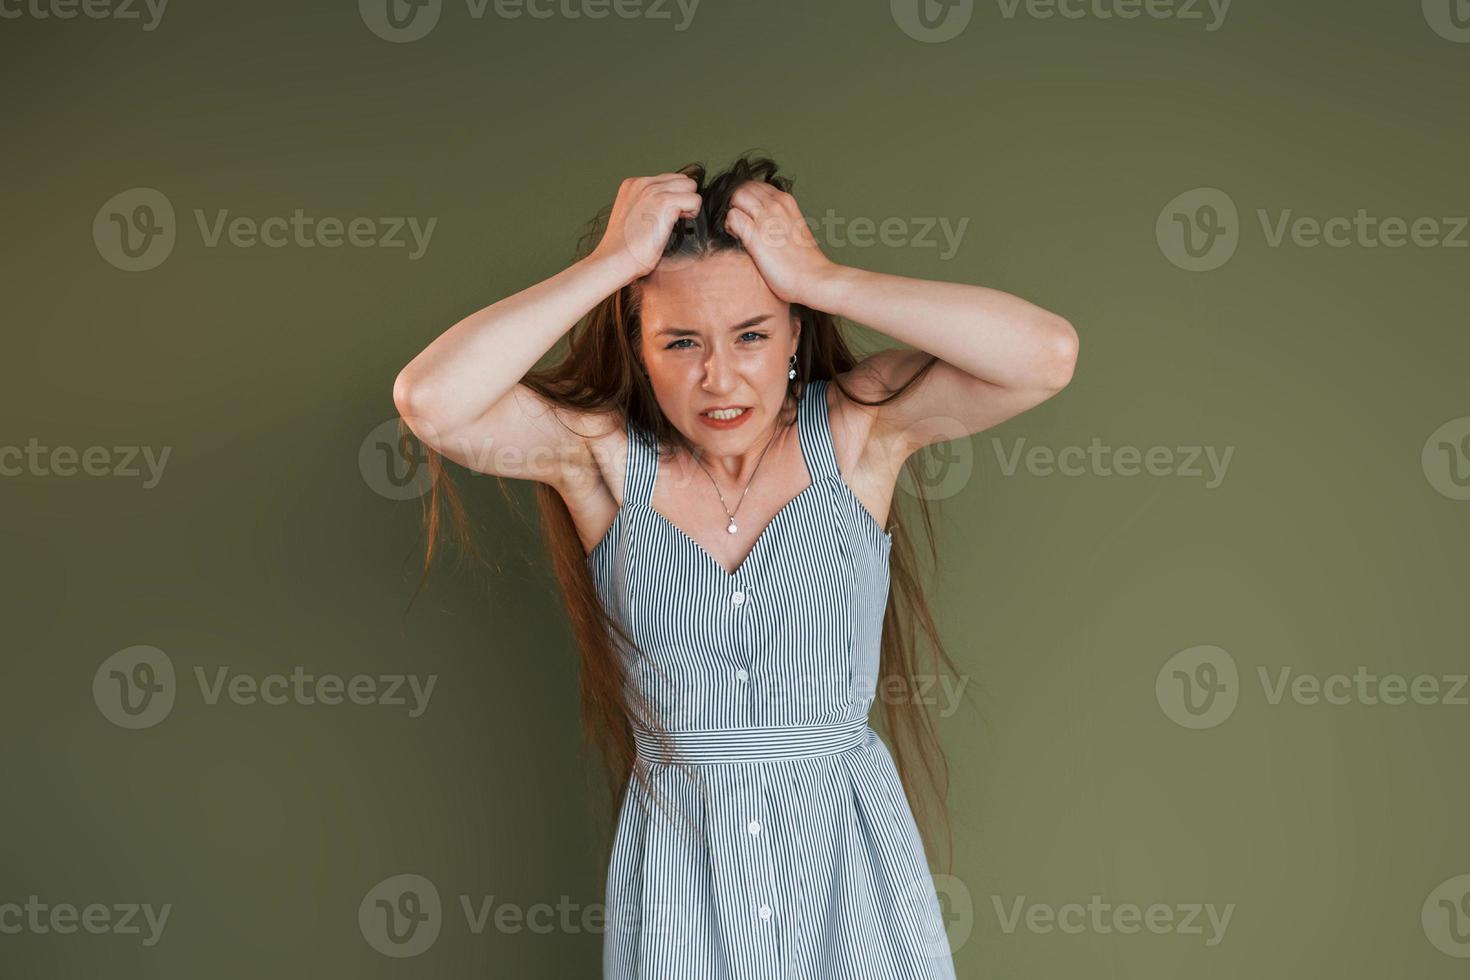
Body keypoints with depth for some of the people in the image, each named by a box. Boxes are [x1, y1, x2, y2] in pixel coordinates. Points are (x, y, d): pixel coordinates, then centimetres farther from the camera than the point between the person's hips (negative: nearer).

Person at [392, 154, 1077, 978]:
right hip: (680, 858, 0)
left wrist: (823, 280, -22)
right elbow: (429, 398, -26)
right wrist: (613, 260, -22)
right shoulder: (603, 454, -9)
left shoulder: (855, 430, -10)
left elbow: (1047, 354, -23)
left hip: (850, 850, 0)